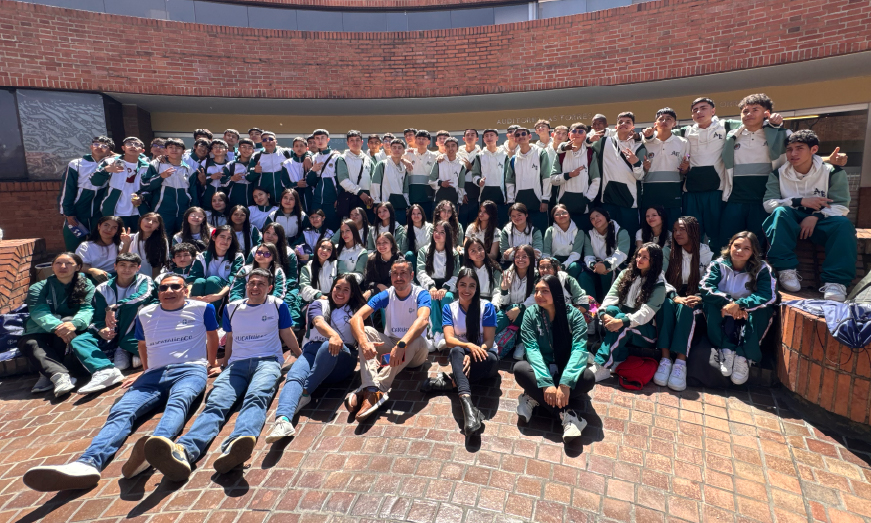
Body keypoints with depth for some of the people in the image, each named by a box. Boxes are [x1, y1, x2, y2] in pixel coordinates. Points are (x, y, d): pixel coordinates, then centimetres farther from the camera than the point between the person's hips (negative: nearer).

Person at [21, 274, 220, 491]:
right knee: (121, 411, -25)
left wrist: (212, 364, 28)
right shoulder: (145, 314, 19)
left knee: (178, 400, -39)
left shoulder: (202, 308, 8)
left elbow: (212, 337, 22)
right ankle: (88, 464, -49)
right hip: (154, 375, 5)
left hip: (190, 371, -4)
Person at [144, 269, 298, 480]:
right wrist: (223, 362, 35)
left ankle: (234, 447, -67)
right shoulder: (232, 308, 18)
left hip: (267, 361, -3)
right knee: (216, 402, -29)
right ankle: (183, 451, -57)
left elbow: (288, 336, 19)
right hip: (237, 364, 3)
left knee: (256, 397, -37)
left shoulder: (277, 305, 9)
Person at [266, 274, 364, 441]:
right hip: (313, 350, 1)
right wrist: (333, 334, -29)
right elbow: (319, 322, -6)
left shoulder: (356, 310, 21)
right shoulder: (319, 305, 17)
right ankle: (283, 420, -54)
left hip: (343, 357, -1)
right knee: (294, 376, -31)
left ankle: (305, 393, -28)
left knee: (328, 347, -37)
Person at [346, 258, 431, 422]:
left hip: (415, 353, -3)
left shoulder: (421, 295, -11)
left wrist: (402, 345, -50)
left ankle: (366, 391, -43)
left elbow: (423, 320, -34)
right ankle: (372, 389, -42)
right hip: (389, 346, 3)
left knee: (418, 340, -35)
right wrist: (363, 342, -39)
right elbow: (356, 318, -18)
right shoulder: (385, 296, -4)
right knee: (366, 330, -21)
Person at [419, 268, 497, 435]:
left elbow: (489, 341, -7)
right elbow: (449, 340, -11)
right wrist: (469, 346, -32)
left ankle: (448, 381, -31)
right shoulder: (449, 308, 2)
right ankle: (467, 406, -53)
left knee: (492, 359, -38)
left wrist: (472, 355, -27)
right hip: (461, 356, 1)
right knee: (456, 351, -37)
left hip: (485, 356, 0)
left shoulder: (487, 307, -3)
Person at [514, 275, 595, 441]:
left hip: (565, 371, 0)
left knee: (588, 377, -31)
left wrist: (565, 384, -36)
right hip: (542, 371, 0)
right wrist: (546, 383, -33)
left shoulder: (574, 315, -10)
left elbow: (579, 348, -21)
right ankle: (566, 413, -31)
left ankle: (534, 398, -23)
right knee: (520, 368, -31)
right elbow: (531, 348, -18)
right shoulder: (530, 313, -8)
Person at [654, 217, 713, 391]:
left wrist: (699, 298, -22)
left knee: (685, 308, -36)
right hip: (673, 294, 1)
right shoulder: (668, 251, 5)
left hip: (694, 298, -1)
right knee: (666, 304, -34)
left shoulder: (706, 253, 3)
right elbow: (662, 279, -6)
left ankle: (681, 361, -44)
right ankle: (665, 358, -42)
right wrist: (675, 296, -23)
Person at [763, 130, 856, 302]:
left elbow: (841, 206, -7)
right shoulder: (778, 174, 1)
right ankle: (786, 269, -33)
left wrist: (816, 216, -26)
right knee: (780, 212, -33)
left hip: (820, 223, 0)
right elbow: (768, 204, -10)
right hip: (789, 223, 0)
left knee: (843, 223, -31)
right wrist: (801, 201, -22)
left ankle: (836, 281, -32)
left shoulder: (832, 172, 0)